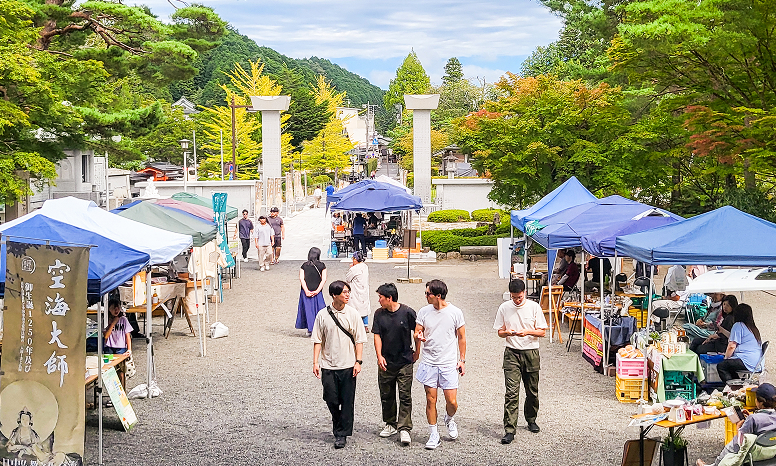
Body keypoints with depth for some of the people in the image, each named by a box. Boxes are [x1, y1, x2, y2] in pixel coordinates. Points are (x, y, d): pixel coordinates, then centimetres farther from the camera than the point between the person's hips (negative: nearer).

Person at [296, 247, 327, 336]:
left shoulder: (304, 265, 2)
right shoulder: (322, 265, 0)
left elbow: (301, 279, -5)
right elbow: (323, 279, -6)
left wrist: (307, 291, -8)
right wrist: (317, 291, -7)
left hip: (306, 291, 1)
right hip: (317, 291, -1)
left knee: (308, 309, 8)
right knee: (318, 309, 8)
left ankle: (310, 329, 9)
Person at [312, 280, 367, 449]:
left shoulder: (352, 314, -1)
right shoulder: (323, 315, 0)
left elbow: (359, 340, 2)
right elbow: (317, 340, 4)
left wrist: (358, 361, -5)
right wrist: (315, 362, -1)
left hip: (348, 365, -1)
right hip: (328, 365, 1)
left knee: (347, 401, 1)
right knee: (331, 399, 4)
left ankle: (342, 433, 12)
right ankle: (337, 422, 31)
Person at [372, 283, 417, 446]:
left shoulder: (407, 312, -10)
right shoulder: (379, 314, 0)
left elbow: (417, 333, 2)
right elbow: (377, 335, 0)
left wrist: (416, 352, 6)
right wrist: (379, 356, -12)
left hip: (405, 361, -4)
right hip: (386, 362, 4)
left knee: (405, 396, -5)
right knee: (386, 395, 11)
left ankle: (404, 428, -2)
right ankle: (390, 424, 26)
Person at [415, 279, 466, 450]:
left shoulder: (455, 312, -4)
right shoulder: (424, 311, 2)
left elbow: (461, 337, 4)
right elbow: (417, 332, 8)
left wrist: (462, 360, 3)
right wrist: (418, 336, -16)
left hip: (449, 364, -2)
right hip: (429, 363, 2)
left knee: (452, 402, -4)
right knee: (431, 399, 2)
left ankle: (449, 419, 30)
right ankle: (433, 435, 15)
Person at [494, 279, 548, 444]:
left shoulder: (534, 307, -1)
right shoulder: (504, 308, 1)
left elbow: (542, 332, 1)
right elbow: (500, 332, 8)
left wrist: (528, 332, -17)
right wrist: (508, 333, -14)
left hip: (531, 352, 1)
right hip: (512, 353, -1)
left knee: (532, 391, 12)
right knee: (511, 393, -10)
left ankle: (531, 420, 36)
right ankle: (509, 430, -11)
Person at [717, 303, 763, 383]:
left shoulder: (738, 325, -5)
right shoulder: (753, 328, 21)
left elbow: (732, 346, -10)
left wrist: (726, 358, 4)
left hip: (746, 362, -9)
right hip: (757, 363, 10)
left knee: (721, 366, -6)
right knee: (729, 365, 23)